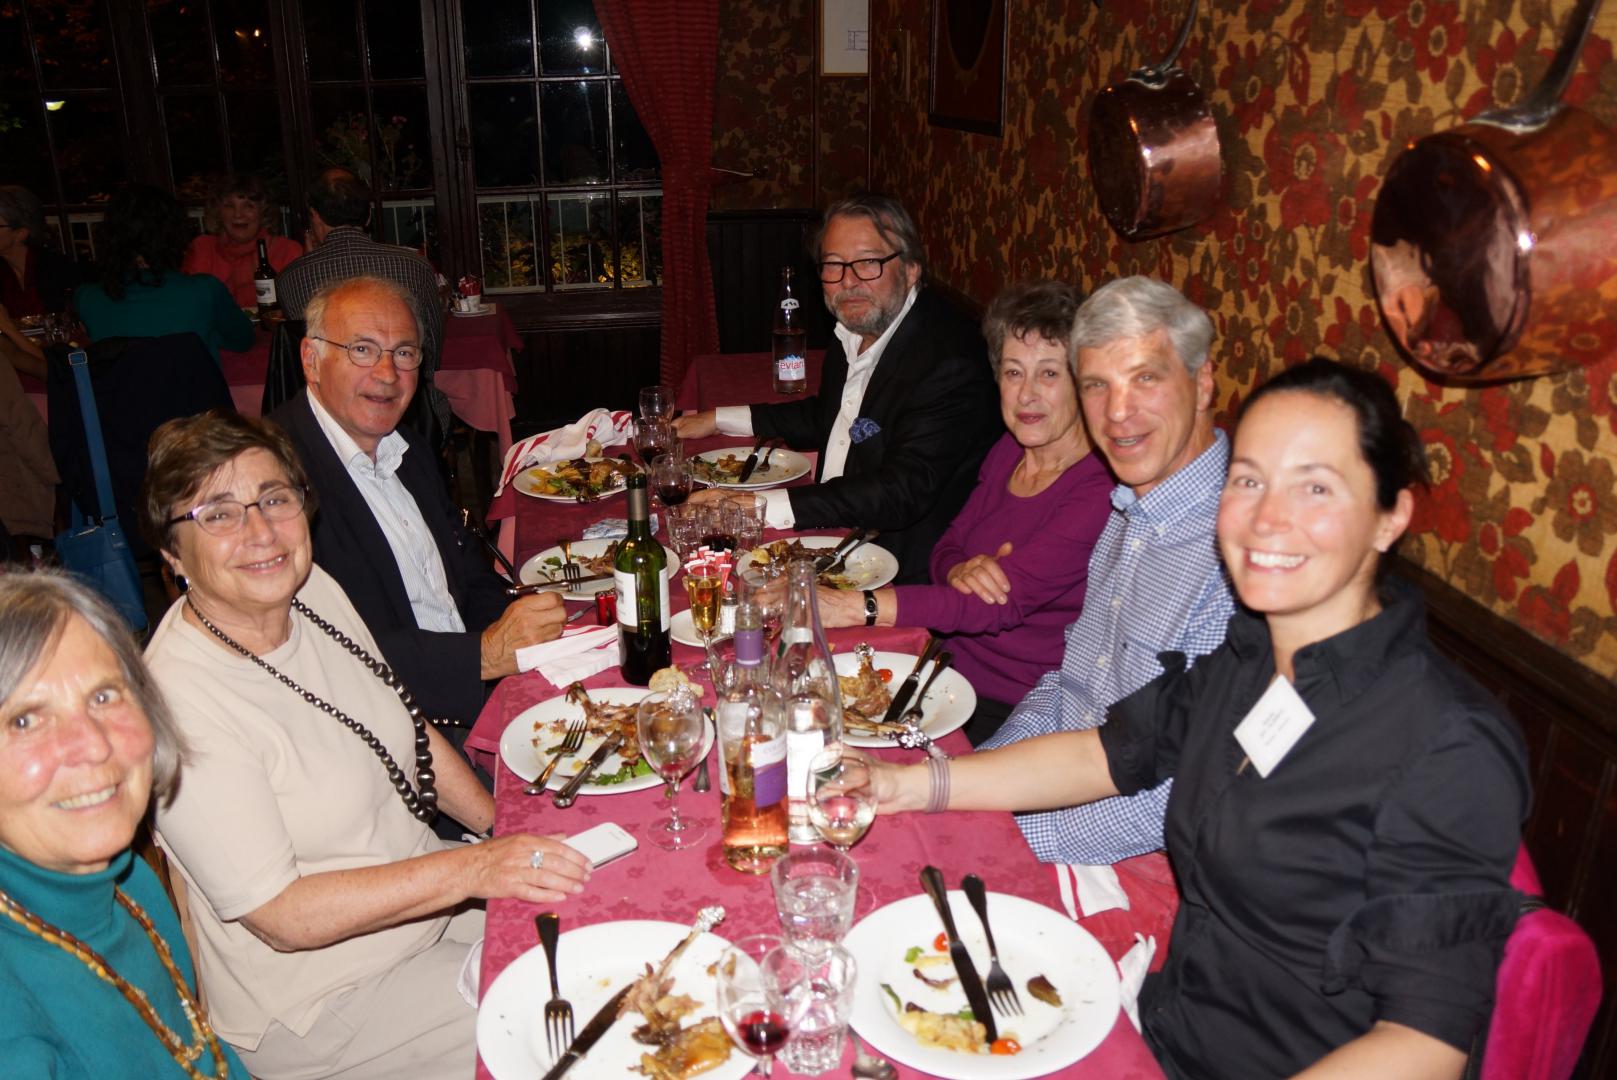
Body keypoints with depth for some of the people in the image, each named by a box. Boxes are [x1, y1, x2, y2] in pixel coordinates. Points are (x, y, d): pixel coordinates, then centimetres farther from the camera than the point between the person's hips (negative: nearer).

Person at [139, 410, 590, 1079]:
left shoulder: (313, 591, -4)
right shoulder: (182, 704, -27)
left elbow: (408, 731, 9)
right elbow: (282, 916, -24)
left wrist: (511, 834, 1)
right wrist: (472, 868, -30)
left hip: (427, 895, 8)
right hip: (322, 1001, -7)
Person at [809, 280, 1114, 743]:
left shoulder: (1103, 488, -19)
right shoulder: (1010, 448, 5)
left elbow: (1008, 600, -26)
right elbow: (947, 545, 11)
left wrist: (855, 605, -31)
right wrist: (959, 570, -16)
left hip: (1021, 712, -6)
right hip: (958, 667, 7)